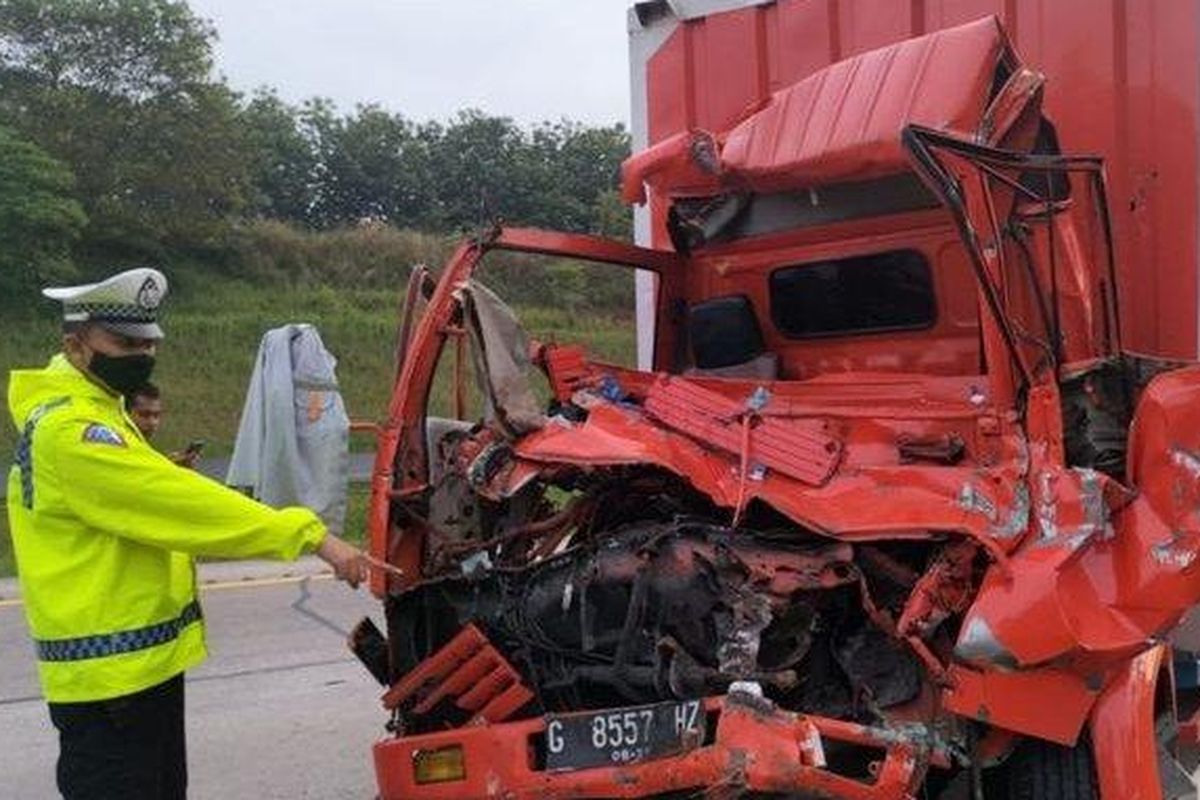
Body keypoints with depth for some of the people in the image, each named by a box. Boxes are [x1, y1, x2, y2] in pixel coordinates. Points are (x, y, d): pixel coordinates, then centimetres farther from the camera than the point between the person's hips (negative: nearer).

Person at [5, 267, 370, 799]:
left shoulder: (99, 408, 13)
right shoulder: (69, 429, -21)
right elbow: (186, 504, -28)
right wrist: (311, 536, -29)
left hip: (148, 659, 10)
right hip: (107, 673, -10)